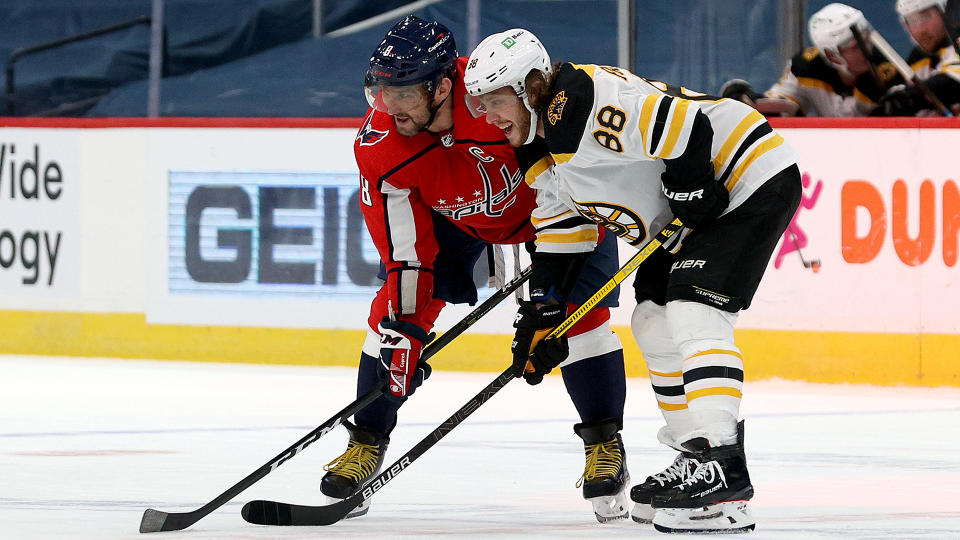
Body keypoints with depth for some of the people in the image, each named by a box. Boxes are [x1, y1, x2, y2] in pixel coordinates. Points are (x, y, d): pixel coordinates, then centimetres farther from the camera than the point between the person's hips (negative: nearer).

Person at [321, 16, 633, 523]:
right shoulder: (379, 146, -28)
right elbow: (403, 252, -18)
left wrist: (545, 297, -33)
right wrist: (403, 328, -26)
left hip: (542, 202, -3)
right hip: (449, 212, 3)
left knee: (579, 311, -16)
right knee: (395, 306, -9)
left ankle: (604, 443, -1)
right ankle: (367, 441, 5)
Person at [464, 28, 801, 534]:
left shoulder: (577, 103, -24)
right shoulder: (538, 149, 9)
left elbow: (680, 123, -30)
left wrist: (689, 189, -21)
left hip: (753, 178, -11)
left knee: (693, 313, -21)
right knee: (654, 320, 11)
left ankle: (723, 475, -28)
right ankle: (694, 456, 19)